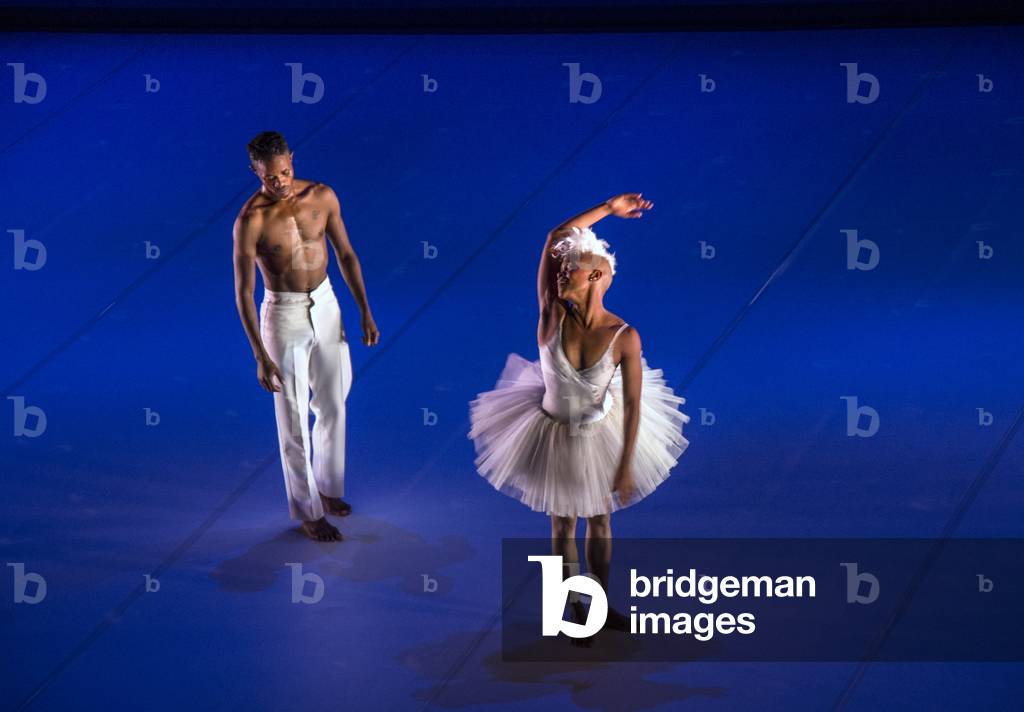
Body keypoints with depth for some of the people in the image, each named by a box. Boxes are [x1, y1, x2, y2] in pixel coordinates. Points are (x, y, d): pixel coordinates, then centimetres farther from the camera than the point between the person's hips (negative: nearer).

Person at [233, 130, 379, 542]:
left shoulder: (322, 196, -8)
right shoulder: (250, 221, -20)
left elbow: (345, 253, 4)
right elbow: (243, 292, -16)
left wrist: (365, 312, 4)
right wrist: (261, 357, -18)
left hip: (326, 307, 5)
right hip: (284, 316, -4)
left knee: (333, 405, 16)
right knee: (294, 421, 5)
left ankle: (326, 487, 38)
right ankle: (307, 512, 19)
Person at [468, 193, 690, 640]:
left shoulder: (624, 337, -24)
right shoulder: (553, 317, -22)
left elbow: (633, 404, -18)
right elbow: (555, 237, -26)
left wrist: (626, 465, -17)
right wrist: (608, 209, -20)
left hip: (600, 436, 0)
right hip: (554, 436, 0)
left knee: (600, 521, 20)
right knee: (563, 525, 16)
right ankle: (576, 610, 37)